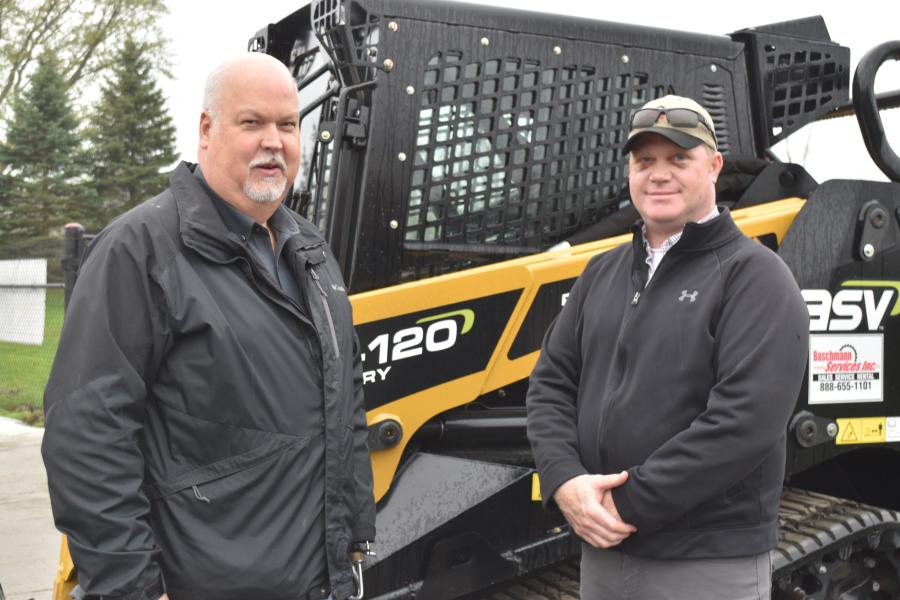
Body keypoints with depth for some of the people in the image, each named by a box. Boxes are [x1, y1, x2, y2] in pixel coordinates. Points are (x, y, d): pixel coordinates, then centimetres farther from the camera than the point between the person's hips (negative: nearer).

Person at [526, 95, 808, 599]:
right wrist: (565, 481, -10)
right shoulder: (603, 271, 10)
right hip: (602, 548, 6)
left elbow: (748, 417, -20)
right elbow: (552, 382, 8)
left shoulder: (755, 277, -9)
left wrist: (632, 503, -19)